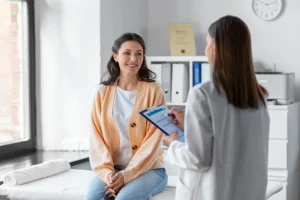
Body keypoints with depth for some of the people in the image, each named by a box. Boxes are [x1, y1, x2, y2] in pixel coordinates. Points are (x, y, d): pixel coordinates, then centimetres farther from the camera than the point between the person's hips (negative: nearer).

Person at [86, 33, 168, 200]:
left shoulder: (153, 90, -4)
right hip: (113, 169, 3)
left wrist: (127, 174, -18)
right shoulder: (104, 92, 6)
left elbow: (153, 141, -9)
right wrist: (106, 171, -15)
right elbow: (97, 137, 1)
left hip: (149, 169, -2)